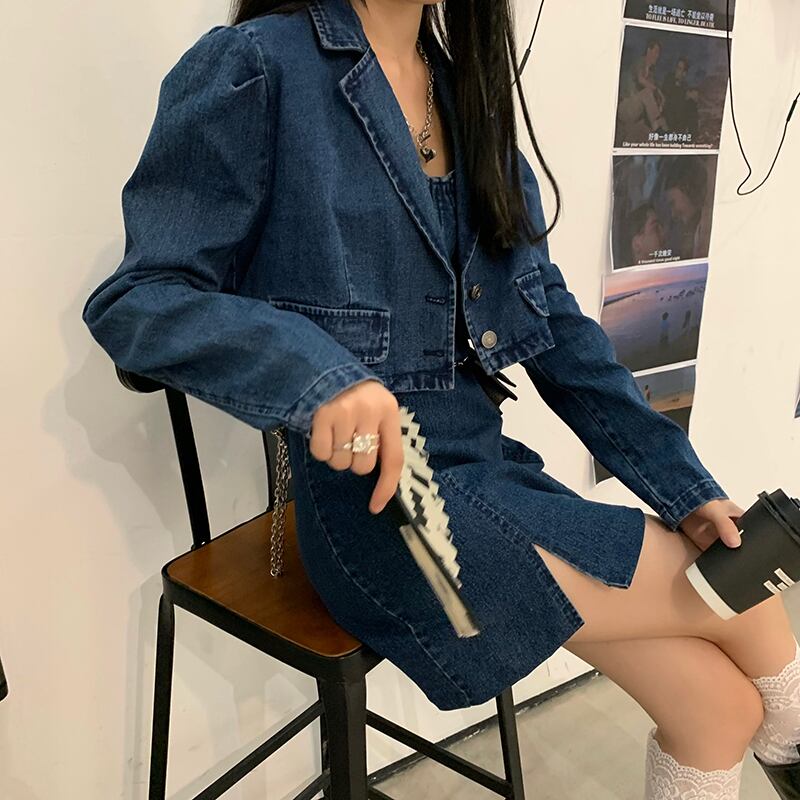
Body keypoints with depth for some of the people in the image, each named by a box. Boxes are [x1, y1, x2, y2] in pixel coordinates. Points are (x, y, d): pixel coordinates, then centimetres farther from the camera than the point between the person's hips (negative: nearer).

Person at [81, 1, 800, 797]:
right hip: (379, 496, -6)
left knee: (718, 700, -2)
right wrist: (318, 372, -30)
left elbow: (554, 323, 10)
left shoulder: (469, 94, 11)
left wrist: (685, 488, 5)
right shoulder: (257, 65, -8)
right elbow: (135, 301, -11)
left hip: (493, 465, 6)